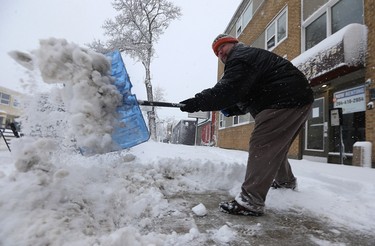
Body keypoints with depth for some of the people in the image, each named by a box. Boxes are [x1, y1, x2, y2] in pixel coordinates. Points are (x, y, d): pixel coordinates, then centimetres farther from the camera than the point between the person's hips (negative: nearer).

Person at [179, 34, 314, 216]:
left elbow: (230, 89, -26)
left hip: (286, 102, -11)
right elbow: (246, 97, 20)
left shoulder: (240, 58, -9)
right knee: (275, 146, 23)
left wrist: (198, 102, -24)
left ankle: (251, 201, -16)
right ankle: (285, 180, 45)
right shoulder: (251, 56, 24)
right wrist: (230, 109, 5)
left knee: (260, 147, -16)